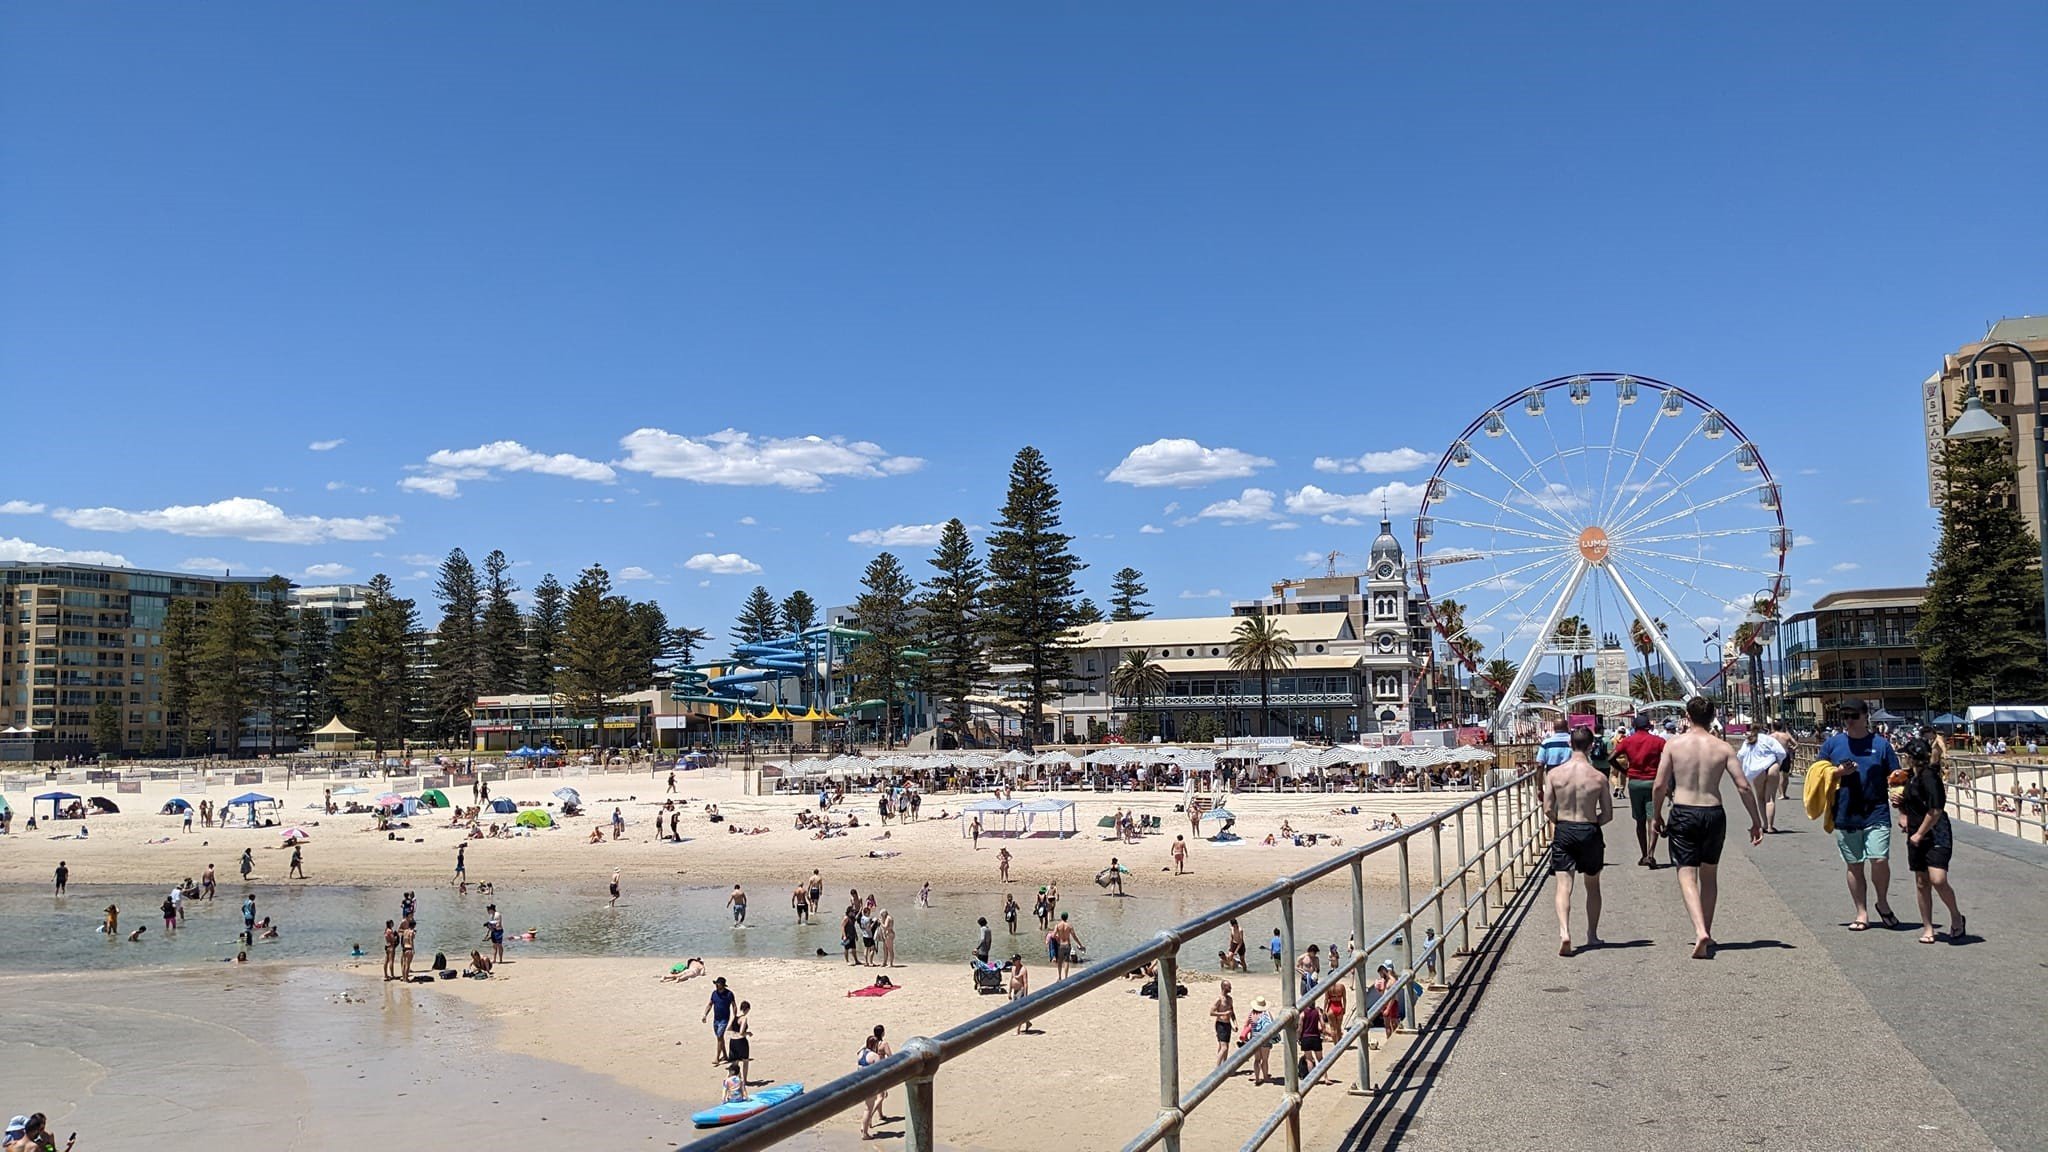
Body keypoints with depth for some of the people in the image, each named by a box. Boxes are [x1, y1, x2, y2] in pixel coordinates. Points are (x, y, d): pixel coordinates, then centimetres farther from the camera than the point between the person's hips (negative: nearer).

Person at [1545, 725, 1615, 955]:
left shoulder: (1555, 774, -6)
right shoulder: (1599, 777, -8)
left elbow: (1548, 810, -2)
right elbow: (1608, 814, -3)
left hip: (1563, 832, 0)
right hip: (1590, 832, 0)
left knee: (1564, 886, -2)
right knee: (1592, 887, 18)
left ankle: (1564, 932, -23)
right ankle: (1592, 935, 28)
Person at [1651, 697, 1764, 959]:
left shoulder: (1674, 744, -4)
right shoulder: (1723, 747, 0)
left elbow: (1660, 785, -5)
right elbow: (1743, 786, -4)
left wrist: (1657, 817, 8)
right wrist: (1756, 821, 6)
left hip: (1683, 814, -2)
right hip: (1714, 813, 3)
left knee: (1687, 875, -3)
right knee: (1709, 875, 19)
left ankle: (1700, 932, -22)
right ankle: (1706, 934, 26)